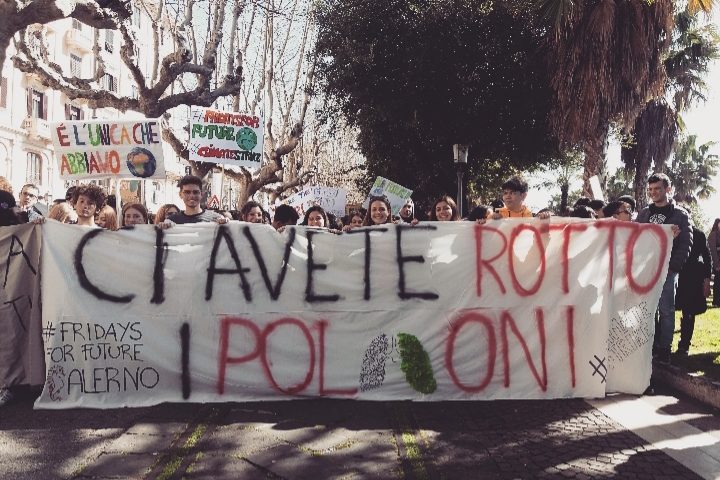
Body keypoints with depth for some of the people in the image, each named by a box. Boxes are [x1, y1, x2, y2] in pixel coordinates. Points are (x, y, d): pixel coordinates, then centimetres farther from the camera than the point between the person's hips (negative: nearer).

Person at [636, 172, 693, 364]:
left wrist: (673, 267, -13)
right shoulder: (644, 214, 12)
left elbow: (686, 244, -4)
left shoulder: (680, 215, 1)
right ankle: (651, 346, 16)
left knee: (666, 310, 0)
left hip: (667, 271, -4)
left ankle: (664, 349, 7)